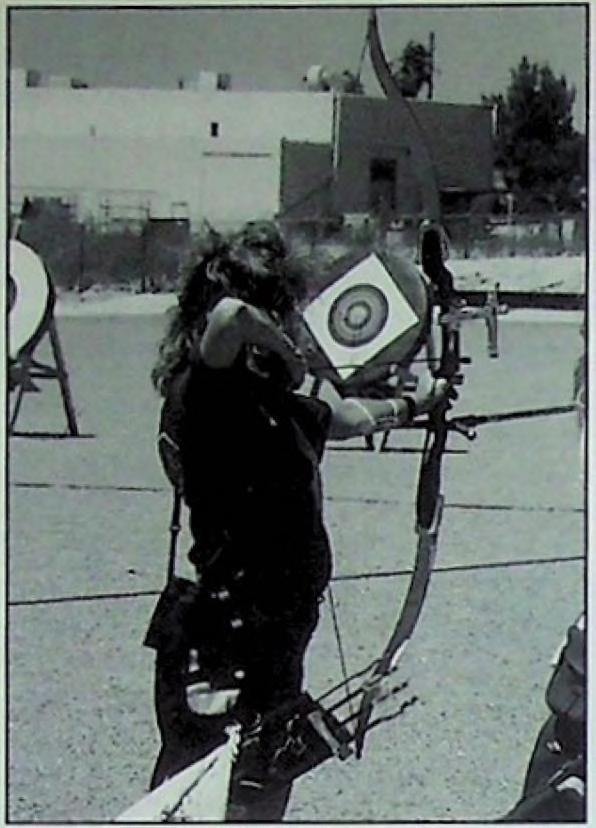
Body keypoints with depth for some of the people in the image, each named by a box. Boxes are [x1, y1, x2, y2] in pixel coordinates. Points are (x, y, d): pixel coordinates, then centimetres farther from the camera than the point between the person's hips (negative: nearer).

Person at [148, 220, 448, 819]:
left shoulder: (277, 405, 11)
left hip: (279, 622, 10)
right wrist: (288, 358, -17)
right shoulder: (206, 388, -16)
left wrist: (414, 404, 48)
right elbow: (229, 315, -36)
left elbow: (350, 417, 31)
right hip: (235, 627, -10)